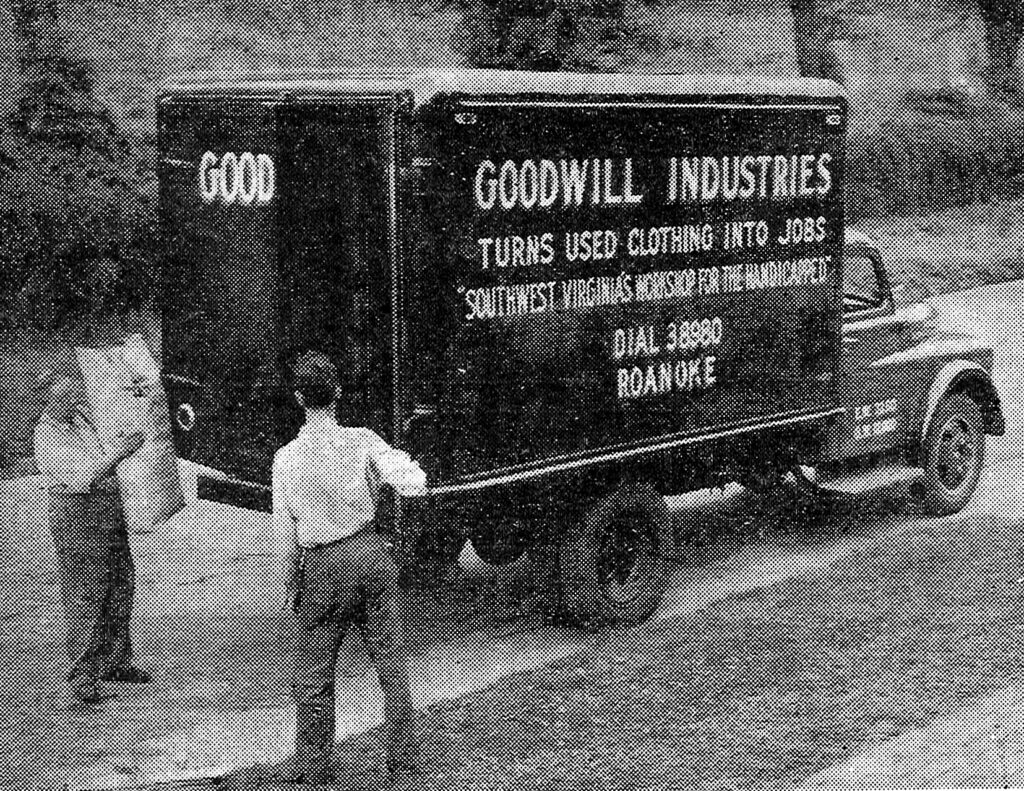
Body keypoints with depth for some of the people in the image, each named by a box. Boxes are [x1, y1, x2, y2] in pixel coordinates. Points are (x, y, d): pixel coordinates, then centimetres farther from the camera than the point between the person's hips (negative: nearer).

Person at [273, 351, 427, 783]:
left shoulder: (287, 459, -6)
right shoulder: (362, 441, -8)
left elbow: (286, 532, -1)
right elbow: (413, 483, -16)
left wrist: (291, 584, 11)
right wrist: (395, 469, 7)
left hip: (322, 568, -1)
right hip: (370, 555, 1)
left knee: (314, 674, 11)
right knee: (391, 663, 11)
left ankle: (313, 768, 17)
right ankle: (402, 757, 17)